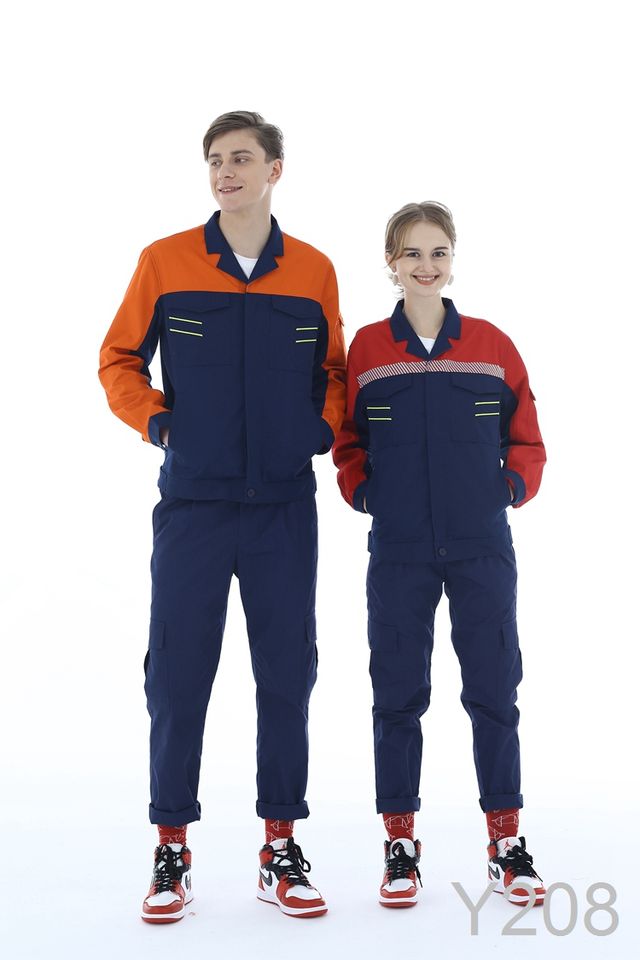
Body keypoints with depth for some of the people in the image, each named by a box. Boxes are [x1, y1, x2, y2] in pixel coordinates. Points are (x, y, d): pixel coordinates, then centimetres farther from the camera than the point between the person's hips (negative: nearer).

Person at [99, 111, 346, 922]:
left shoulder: (314, 272, 6)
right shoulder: (164, 261, 2)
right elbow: (118, 360, 9)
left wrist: (324, 429, 0)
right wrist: (156, 420, -6)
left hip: (285, 507, 2)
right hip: (193, 505, -1)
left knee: (287, 674, 5)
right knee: (177, 675, 1)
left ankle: (280, 850, 18)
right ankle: (172, 851, 15)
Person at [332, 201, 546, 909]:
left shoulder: (491, 346, 4)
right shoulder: (367, 349, 3)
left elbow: (526, 438, 12)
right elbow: (348, 442, 13)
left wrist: (514, 486, -3)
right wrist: (362, 491, -2)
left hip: (483, 549, 0)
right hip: (398, 552, 0)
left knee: (494, 689, 5)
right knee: (397, 693, 6)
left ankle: (506, 841, 19)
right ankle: (400, 843, 19)